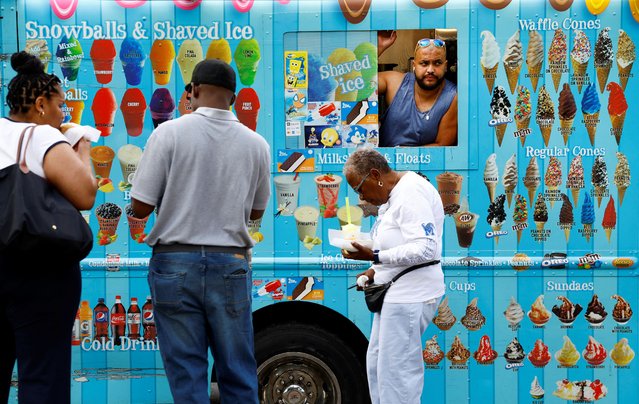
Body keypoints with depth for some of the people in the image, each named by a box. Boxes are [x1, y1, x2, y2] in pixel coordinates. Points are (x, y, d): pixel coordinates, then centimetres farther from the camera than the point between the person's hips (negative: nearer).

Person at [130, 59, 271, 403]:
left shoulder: (169, 133, -7)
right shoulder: (256, 143, 3)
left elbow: (140, 207, -7)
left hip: (176, 262, -2)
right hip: (231, 265, 2)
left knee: (186, 373, 4)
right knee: (238, 374, 10)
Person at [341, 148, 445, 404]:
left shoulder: (411, 195, -16)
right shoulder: (392, 196, 17)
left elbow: (424, 248, -25)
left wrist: (374, 257, -27)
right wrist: (376, 271, 12)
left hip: (410, 296, -11)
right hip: (395, 294, 11)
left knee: (397, 370, -9)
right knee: (376, 364, 15)